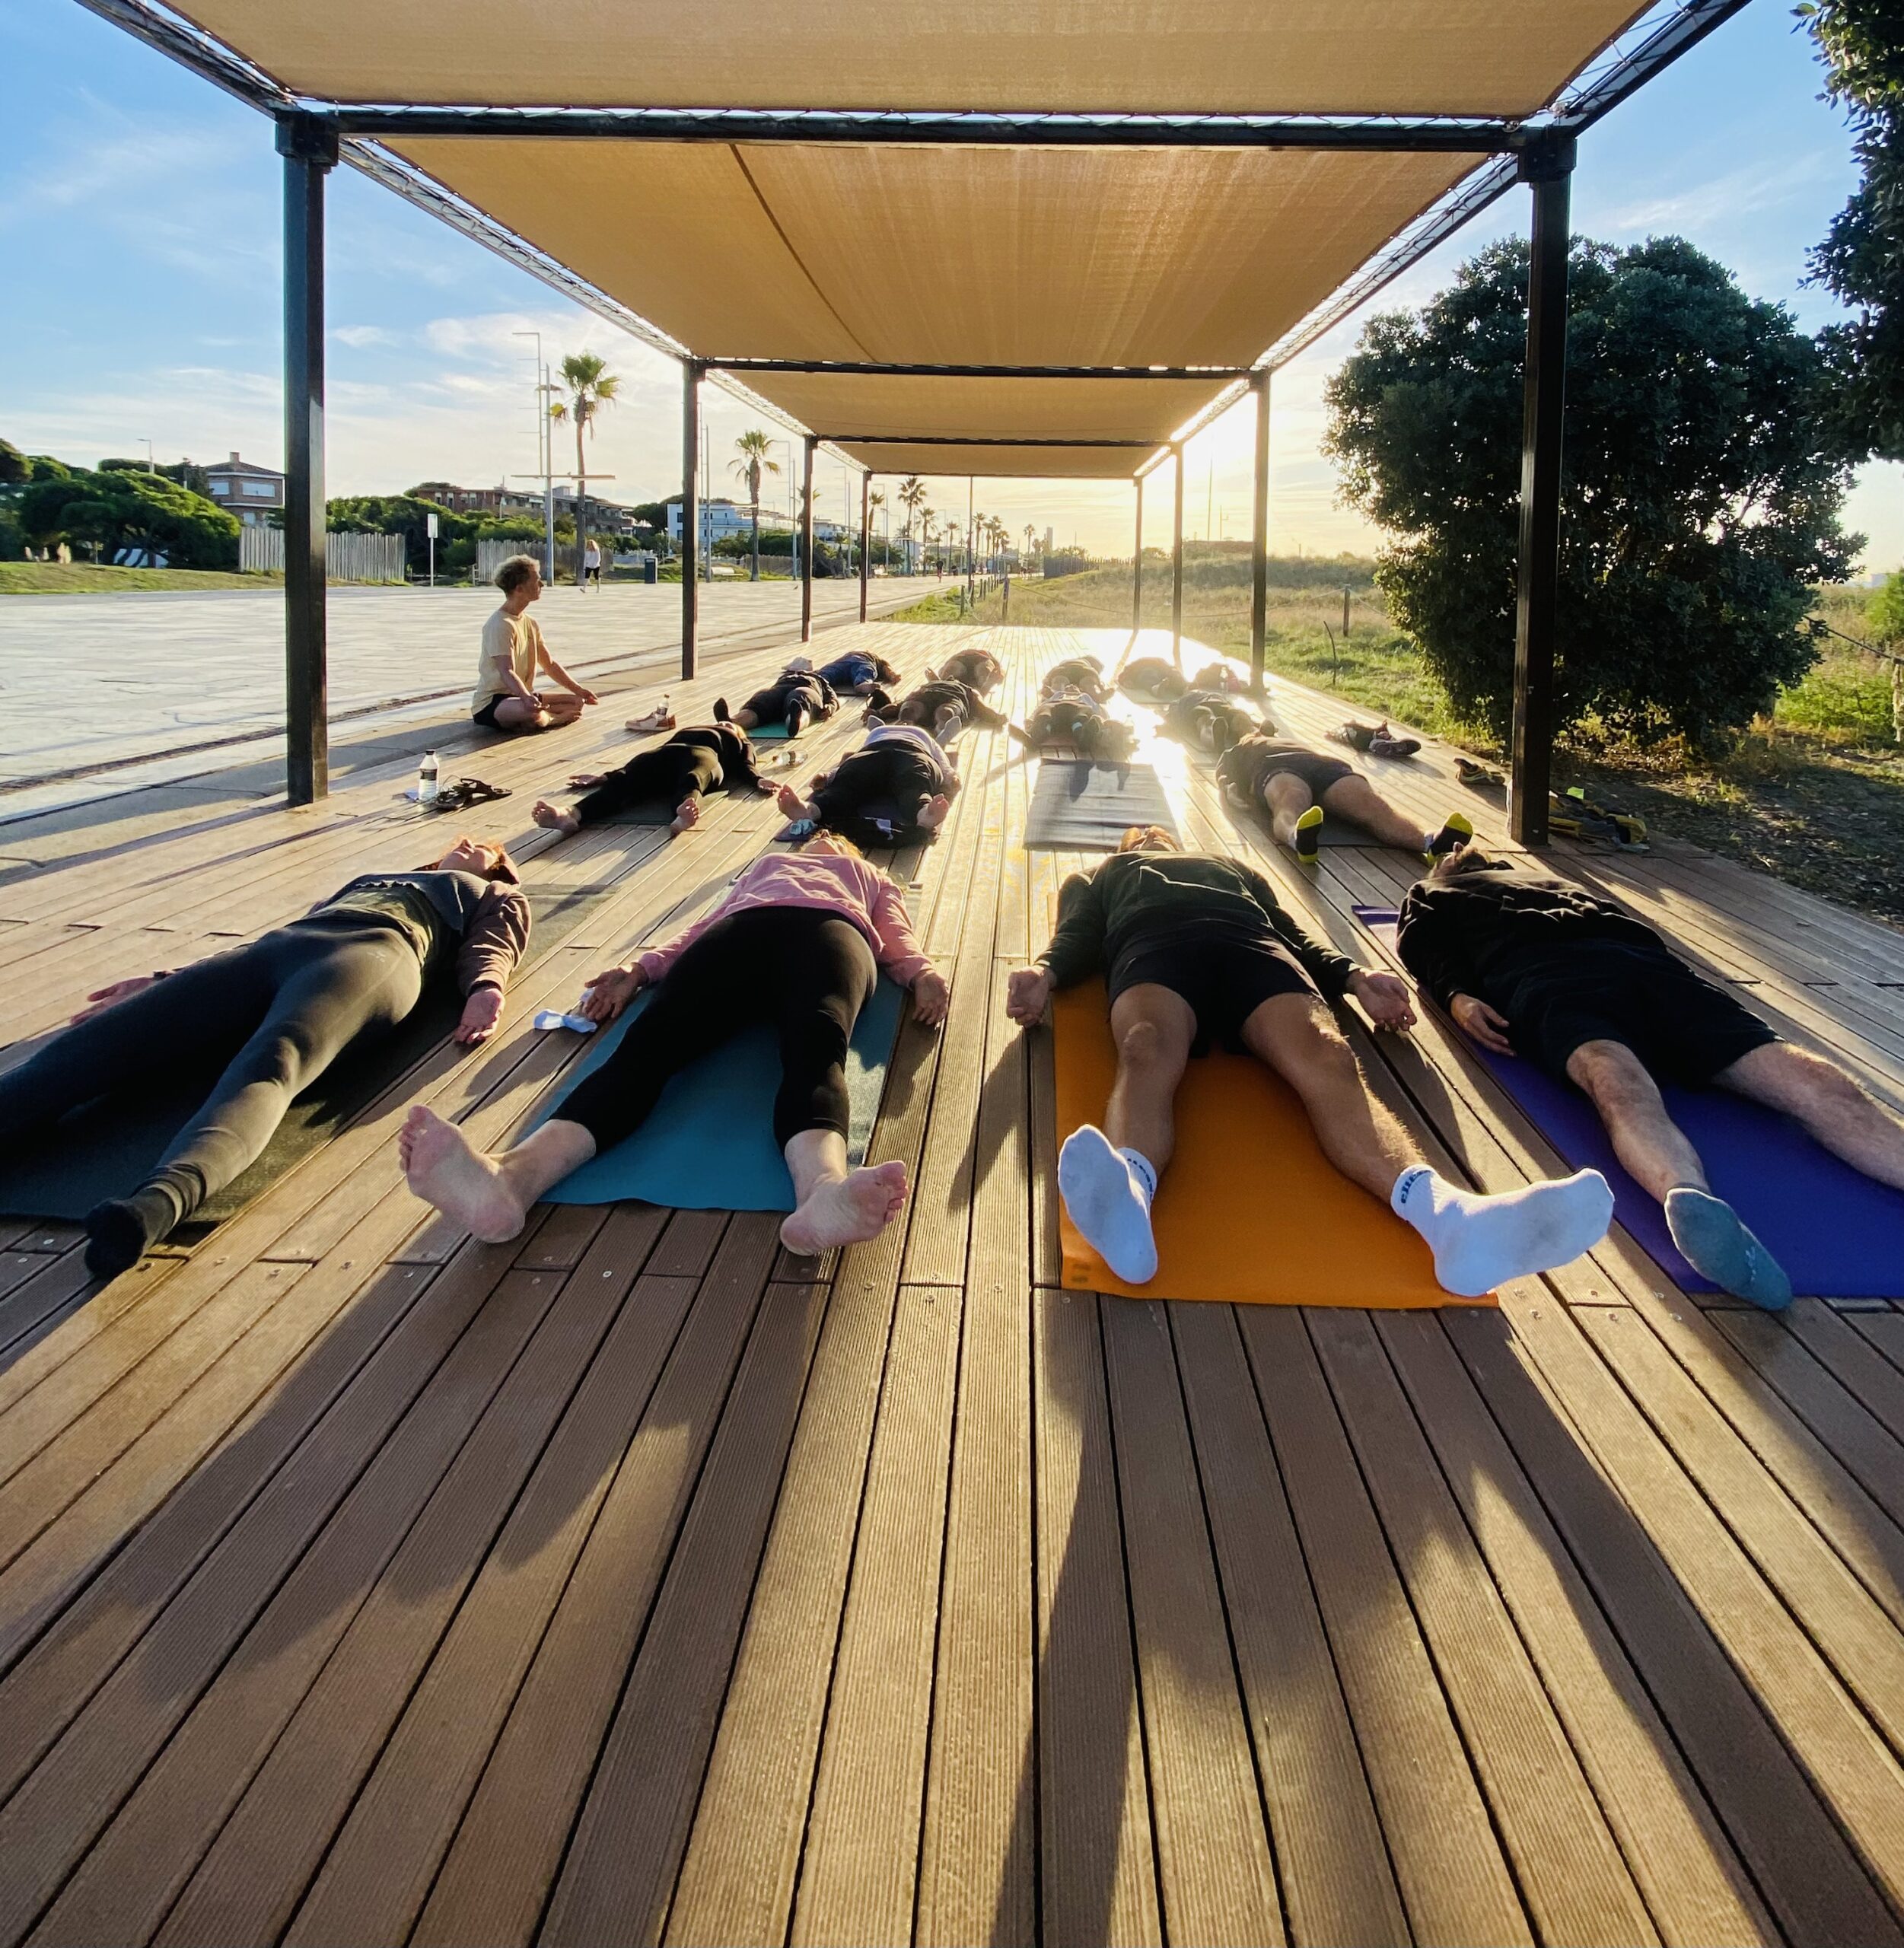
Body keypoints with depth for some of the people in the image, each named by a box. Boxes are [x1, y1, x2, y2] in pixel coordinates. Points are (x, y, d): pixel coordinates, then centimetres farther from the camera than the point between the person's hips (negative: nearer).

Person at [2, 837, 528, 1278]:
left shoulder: (495, 896, 37)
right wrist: (170, 980, 21)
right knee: (91, 1044, -23)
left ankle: (161, 1200, -67)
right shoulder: (365, 880, 46)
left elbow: (491, 947, 14)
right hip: (275, 945, 5)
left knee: (271, 1066, -39)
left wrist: (486, 987, -11)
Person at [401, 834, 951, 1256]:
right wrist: (639, 968, 10)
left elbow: (898, 942, 22)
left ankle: (823, 1189, -72)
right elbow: (706, 927, 29)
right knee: (653, 1037, -31)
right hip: (740, 931, 1)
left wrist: (924, 973, -1)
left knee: (815, 1044, -38)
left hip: (831, 927, -1)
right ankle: (512, 1175, -60)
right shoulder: (765, 865, 46)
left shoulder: (872, 879, 42)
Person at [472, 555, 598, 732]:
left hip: (522, 695, 8)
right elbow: (507, 672, -30)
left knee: (578, 702, 4)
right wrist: (527, 698, -47)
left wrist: (578, 689, 14)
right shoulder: (500, 625, -20)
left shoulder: (530, 623, 10)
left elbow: (549, 664, 18)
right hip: (491, 702, -8)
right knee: (533, 714, -39)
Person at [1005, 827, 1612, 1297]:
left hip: (1251, 942, 2)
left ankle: (1443, 1214, -63)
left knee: (1326, 1059, -34)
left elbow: (1291, 935, 27)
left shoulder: (1237, 869, 45)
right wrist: (1043, 974, -7)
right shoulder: (1099, 877, 41)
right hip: (1152, 943, -1)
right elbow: (1076, 936, 19)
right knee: (1146, 1052, -40)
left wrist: (1356, 978, 5)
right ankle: (1126, 1200, -74)